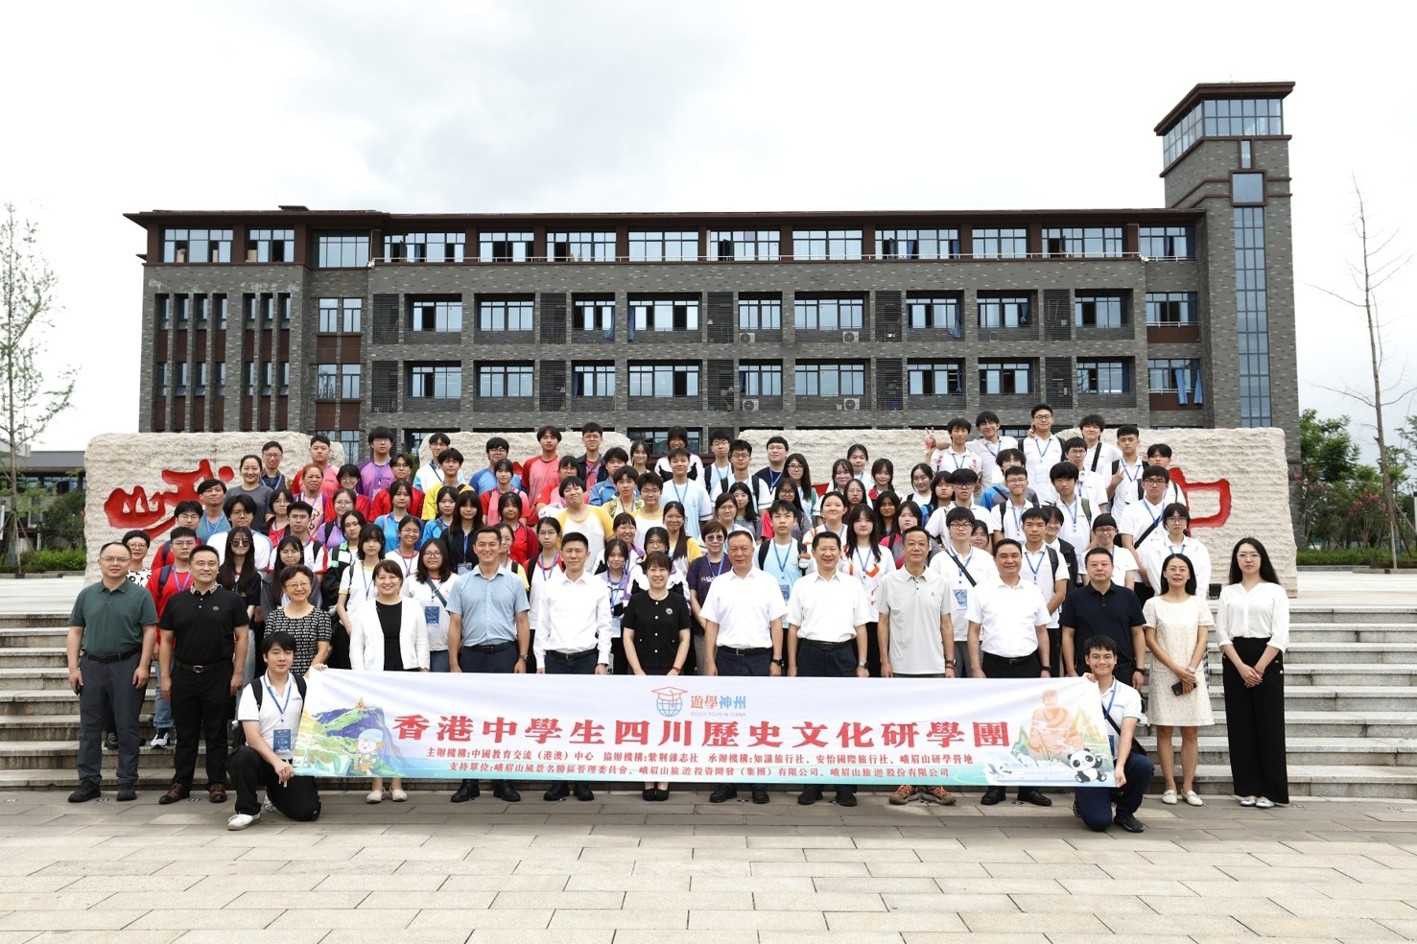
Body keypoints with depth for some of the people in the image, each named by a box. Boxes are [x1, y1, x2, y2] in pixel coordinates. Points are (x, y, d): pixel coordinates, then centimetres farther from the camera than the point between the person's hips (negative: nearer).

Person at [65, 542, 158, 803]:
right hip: (91, 665, 4)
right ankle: (89, 782, 15)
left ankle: (127, 782, 9)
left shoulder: (140, 595, -1)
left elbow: (150, 631, -4)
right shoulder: (86, 595, 9)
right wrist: (73, 667, 2)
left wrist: (143, 666, -12)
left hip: (127, 666, -3)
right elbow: (75, 632, 10)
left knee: (126, 726, 2)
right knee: (89, 726, 7)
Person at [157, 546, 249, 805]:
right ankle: (181, 783, 19)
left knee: (216, 733, 5)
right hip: (183, 675, 2)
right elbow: (166, 640, 9)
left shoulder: (231, 600, 0)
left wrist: (238, 673, -7)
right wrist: (165, 677, 3)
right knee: (185, 733, 10)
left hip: (218, 675, -2)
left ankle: (217, 783, 13)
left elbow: (241, 637, -1)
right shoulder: (176, 601, 7)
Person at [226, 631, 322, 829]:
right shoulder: (252, 690, -2)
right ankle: (247, 810, -10)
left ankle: (275, 793, 21)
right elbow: (253, 737, -11)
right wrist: (276, 762, -26)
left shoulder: (303, 686, 6)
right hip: (264, 759, -2)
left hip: (295, 761, 2)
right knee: (243, 756, -35)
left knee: (306, 812, -14)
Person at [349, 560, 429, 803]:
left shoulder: (413, 609, 6)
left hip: (406, 676, 0)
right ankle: (377, 783, 11)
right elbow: (355, 647, 3)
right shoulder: (364, 611, 5)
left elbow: (422, 644, 6)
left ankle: (396, 783, 14)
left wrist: (423, 673, -3)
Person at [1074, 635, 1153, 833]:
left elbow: (1127, 733, -12)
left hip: (1117, 762, 2)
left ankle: (1125, 812, -3)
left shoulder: (1130, 694, 3)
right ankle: (1083, 801, 17)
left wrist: (1119, 767, -29)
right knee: (1099, 822, -22)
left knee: (1143, 765, -32)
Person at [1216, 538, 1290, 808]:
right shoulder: (1228, 592, 11)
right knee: (1240, 725, 3)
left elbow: (1280, 636, -5)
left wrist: (1258, 668, -11)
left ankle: (1269, 790, 5)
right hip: (1234, 662, 3)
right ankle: (1248, 789, 10)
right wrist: (1241, 667, -9)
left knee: (1268, 725, -2)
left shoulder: (1275, 591, 2)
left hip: (1267, 662, -3)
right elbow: (1221, 633, 3)